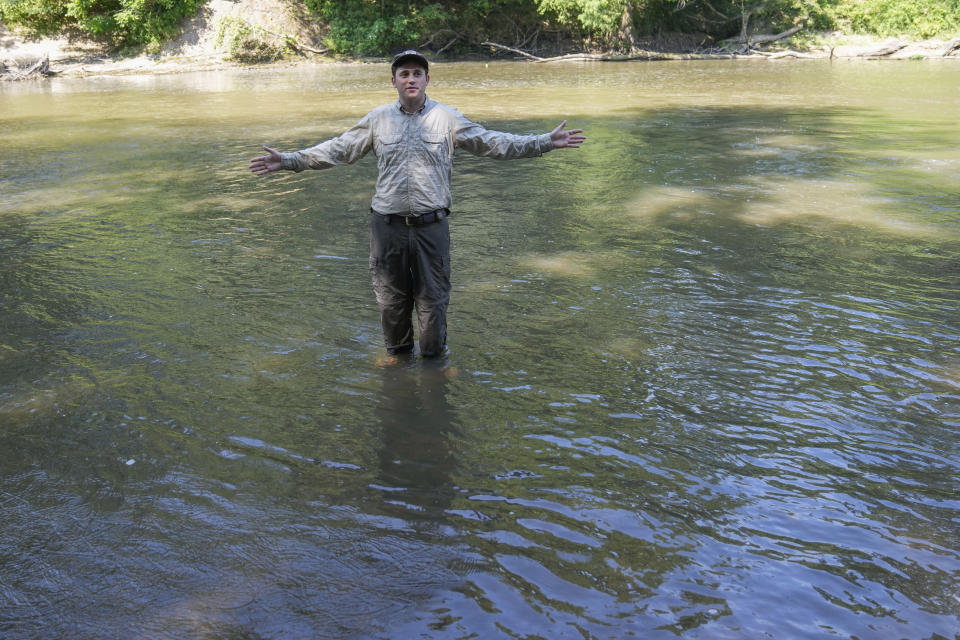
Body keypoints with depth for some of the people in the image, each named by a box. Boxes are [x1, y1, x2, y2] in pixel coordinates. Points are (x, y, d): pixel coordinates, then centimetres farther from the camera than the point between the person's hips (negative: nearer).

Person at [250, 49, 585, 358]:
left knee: (433, 299, 6)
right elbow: (339, 149, 9)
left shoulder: (447, 118, 2)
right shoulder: (378, 119, 6)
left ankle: (433, 357, 27)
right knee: (391, 299, 12)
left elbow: (491, 142, 2)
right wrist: (288, 160, 2)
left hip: (431, 224, -1)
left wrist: (545, 142, -6)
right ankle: (397, 354, 33)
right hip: (388, 224, 1)